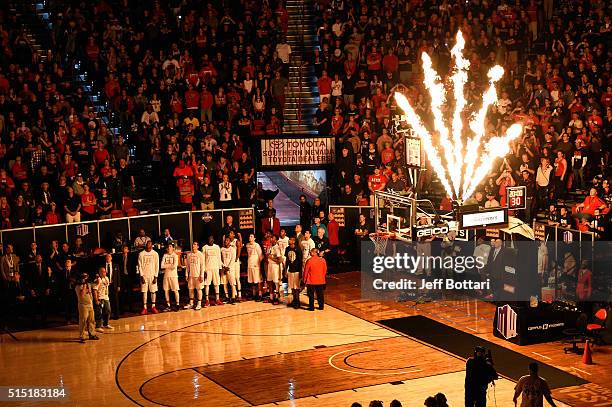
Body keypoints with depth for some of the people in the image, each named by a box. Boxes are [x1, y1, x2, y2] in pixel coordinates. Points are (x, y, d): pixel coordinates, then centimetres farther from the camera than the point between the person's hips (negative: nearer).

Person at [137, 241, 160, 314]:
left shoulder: (155, 254, 2)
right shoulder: (141, 254, 1)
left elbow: (157, 266, 2)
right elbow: (140, 266, 1)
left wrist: (155, 276, -5)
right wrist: (141, 276, -7)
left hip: (152, 275, 0)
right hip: (144, 275, 0)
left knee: (153, 291, 3)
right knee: (144, 291, 0)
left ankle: (153, 306, 11)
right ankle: (144, 308, 3)